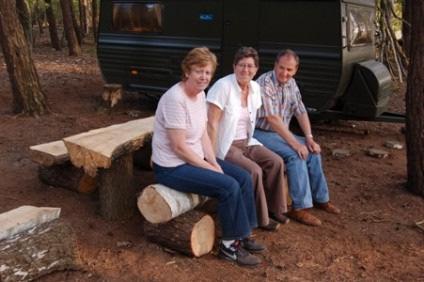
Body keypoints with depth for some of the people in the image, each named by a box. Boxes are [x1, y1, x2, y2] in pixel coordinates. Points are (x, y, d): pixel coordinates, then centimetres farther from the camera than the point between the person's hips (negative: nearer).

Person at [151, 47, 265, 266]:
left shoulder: (200, 94, 4)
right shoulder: (175, 99, -24)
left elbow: (203, 134, 8)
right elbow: (179, 147, -24)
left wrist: (214, 163, -5)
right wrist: (211, 169, -17)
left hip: (195, 158, 9)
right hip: (172, 167, -9)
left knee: (243, 178, 1)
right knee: (229, 187, -20)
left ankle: (241, 235, 13)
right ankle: (230, 245, -2)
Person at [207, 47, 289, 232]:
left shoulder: (255, 88, 4)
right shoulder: (223, 86, -19)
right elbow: (212, 124, -21)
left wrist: (249, 141, 7)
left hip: (246, 142, 7)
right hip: (225, 146, -7)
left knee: (276, 162, -7)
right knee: (254, 171, -24)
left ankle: (274, 208, 10)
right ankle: (260, 218, -4)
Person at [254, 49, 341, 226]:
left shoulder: (291, 84, 4)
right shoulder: (265, 83, -22)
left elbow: (301, 112, 8)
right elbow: (273, 119, -27)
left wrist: (309, 138, -4)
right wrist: (295, 143, -27)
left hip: (280, 132, 9)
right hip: (261, 132, -8)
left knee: (312, 151, 0)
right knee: (295, 154, -26)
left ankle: (320, 198, 14)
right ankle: (299, 208, -20)